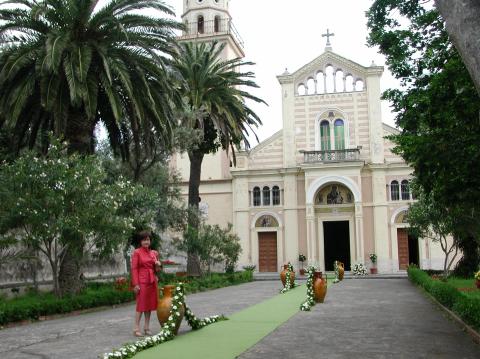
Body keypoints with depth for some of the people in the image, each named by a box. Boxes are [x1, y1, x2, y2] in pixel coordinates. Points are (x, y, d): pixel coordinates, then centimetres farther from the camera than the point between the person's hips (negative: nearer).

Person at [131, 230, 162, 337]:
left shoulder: (154, 253, 12)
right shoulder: (137, 252, -5)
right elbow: (134, 269, -9)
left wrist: (158, 265, -3)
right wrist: (135, 284, -15)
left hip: (152, 281, 6)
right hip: (142, 281, -6)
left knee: (150, 304, 8)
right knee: (141, 305, -6)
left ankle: (147, 328, 16)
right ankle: (136, 329, 0)